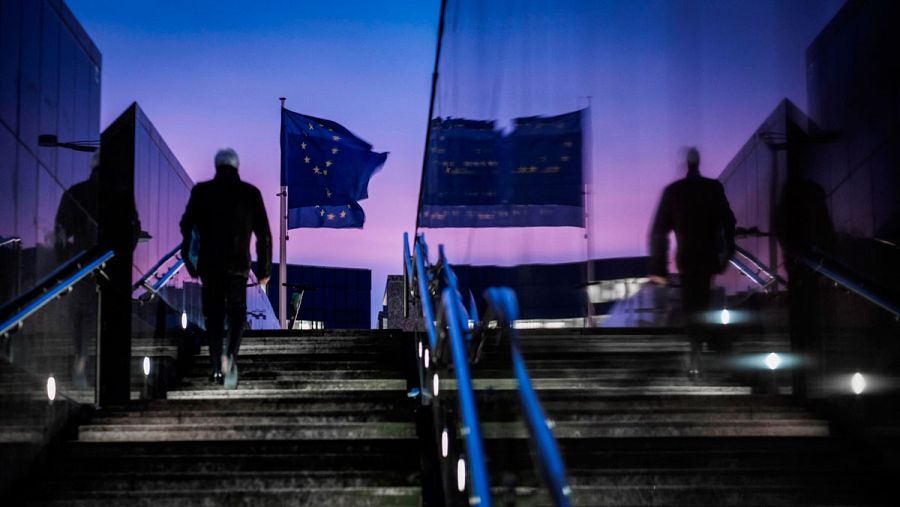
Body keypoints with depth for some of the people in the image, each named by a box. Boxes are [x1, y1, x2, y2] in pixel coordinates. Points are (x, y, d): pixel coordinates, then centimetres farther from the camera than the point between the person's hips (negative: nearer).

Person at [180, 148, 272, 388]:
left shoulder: (201, 191, 2)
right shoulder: (250, 193, 2)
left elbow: (187, 227, 0)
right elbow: (264, 234, 2)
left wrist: (189, 261, 11)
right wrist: (264, 269, 7)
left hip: (209, 264, 0)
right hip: (238, 264, 0)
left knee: (214, 314, 10)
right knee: (237, 312, 12)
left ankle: (216, 368, 5)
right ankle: (230, 355, -11)